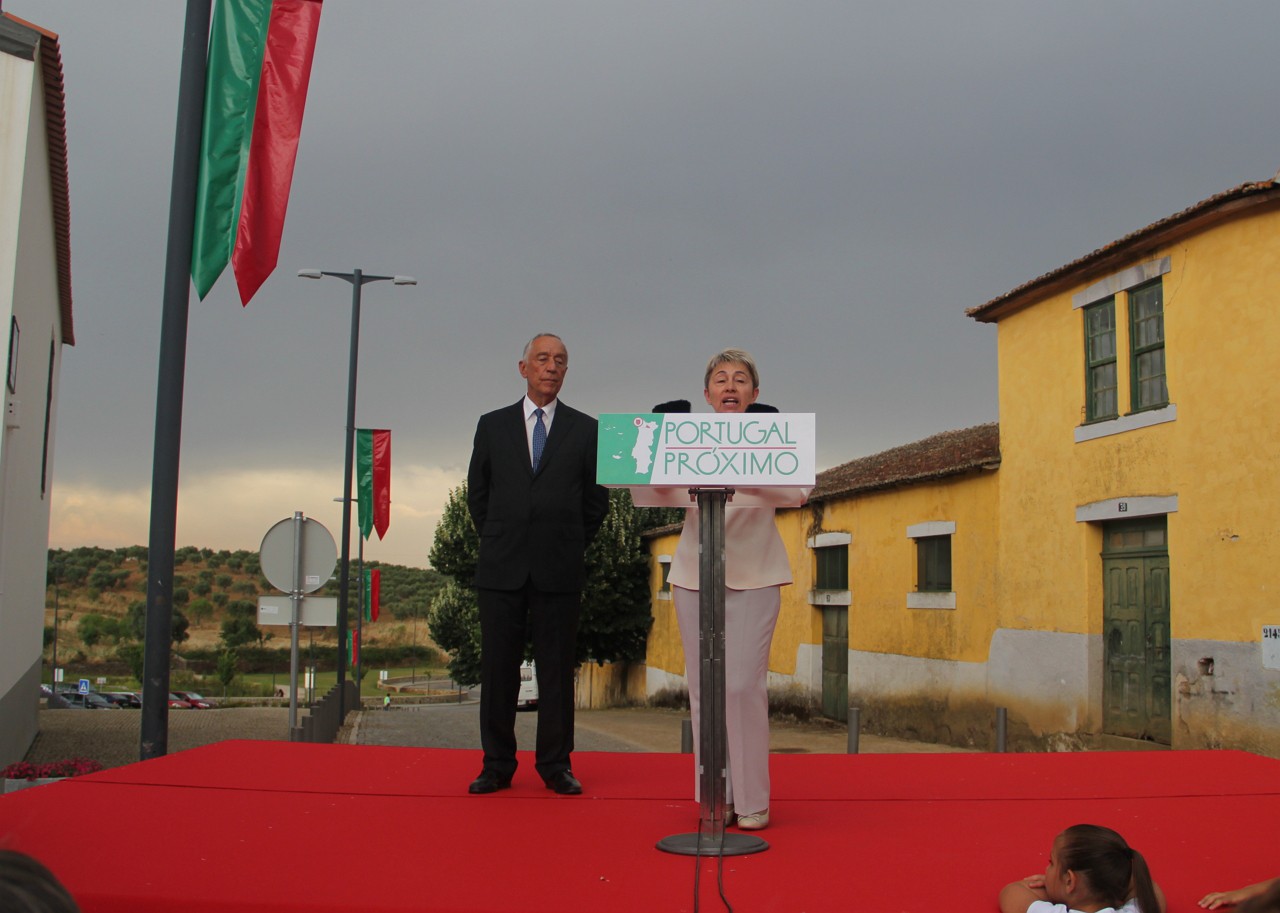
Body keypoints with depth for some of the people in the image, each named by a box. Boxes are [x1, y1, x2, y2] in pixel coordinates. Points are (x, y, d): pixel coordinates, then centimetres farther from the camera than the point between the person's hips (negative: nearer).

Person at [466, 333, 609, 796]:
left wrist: (569, 547, 5)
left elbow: (596, 501, 10)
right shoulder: (492, 425, 11)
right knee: (497, 667, 4)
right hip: (501, 567, 1)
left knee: (557, 669, 2)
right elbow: (477, 493, 15)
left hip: (560, 570, -1)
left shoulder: (585, 430, 8)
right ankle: (496, 765, 13)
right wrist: (497, 542, 9)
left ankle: (555, 765, 11)